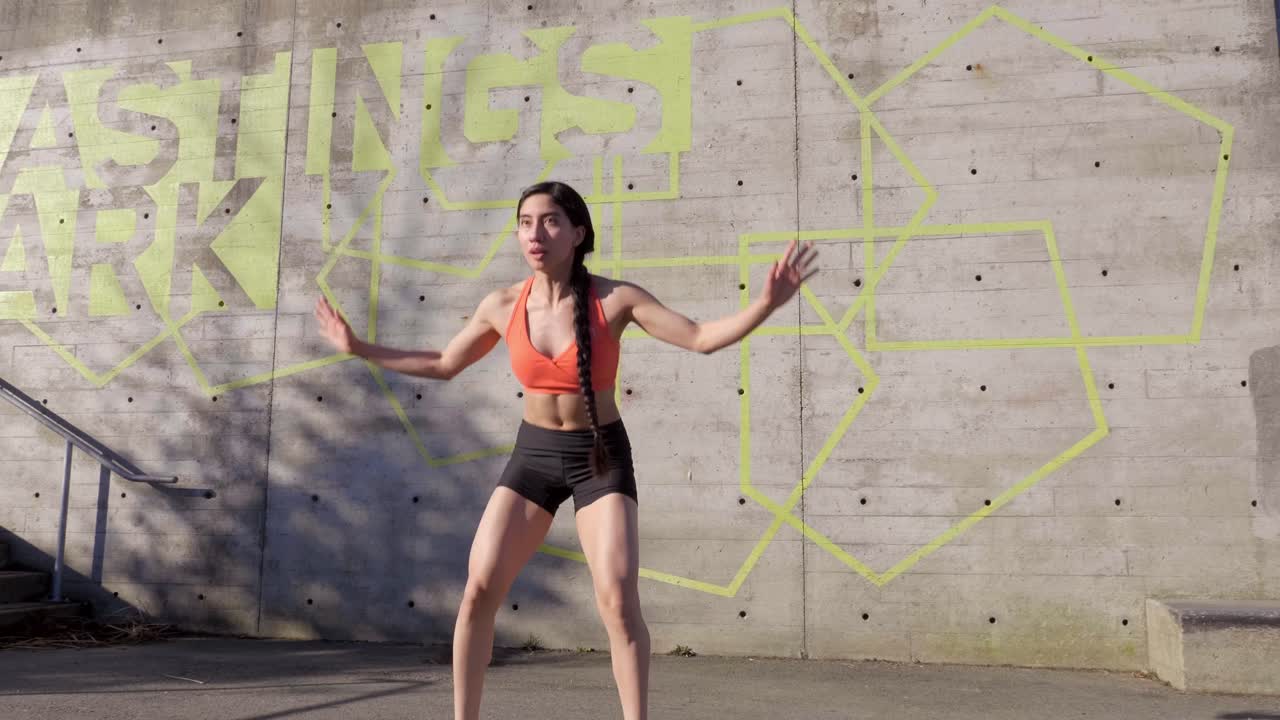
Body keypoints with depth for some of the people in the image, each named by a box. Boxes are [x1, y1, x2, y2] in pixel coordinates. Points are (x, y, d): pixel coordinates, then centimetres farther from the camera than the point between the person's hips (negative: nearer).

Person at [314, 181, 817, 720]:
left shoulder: (614, 299, -15)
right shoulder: (502, 306, -6)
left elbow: (702, 338, -15)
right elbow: (443, 364, 9)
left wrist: (767, 303, -30)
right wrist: (358, 348, 8)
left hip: (602, 457, -3)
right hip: (533, 453, 3)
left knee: (618, 601, -14)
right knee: (478, 591, -3)